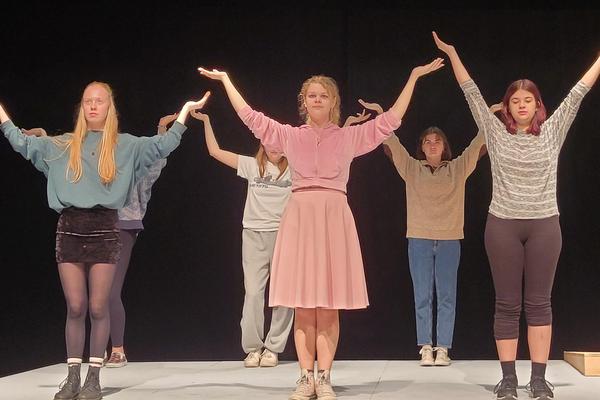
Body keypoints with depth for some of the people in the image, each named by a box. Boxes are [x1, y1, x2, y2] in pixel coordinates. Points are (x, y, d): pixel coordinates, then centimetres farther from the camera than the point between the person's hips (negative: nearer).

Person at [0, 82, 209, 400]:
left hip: (104, 230, -1)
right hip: (69, 229, 2)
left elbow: (162, 145, 3)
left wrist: (185, 110, 0)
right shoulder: (62, 145, 15)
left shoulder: (126, 146, 9)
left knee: (97, 308, -1)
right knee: (75, 308, 1)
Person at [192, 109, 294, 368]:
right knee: (253, 292, -2)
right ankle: (252, 348, 4)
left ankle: (273, 348, 8)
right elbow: (215, 151, 8)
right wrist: (206, 120, 4)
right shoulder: (253, 166, 7)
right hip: (254, 235, 1)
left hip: (284, 235, 0)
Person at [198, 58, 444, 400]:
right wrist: (225, 79, 18)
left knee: (329, 306, -1)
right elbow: (250, 116, 15)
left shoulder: (349, 136, 10)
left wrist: (414, 77, 10)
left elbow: (390, 120, 10)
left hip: (335, 217, -1)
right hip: (300, 217, 1)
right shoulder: (290, 136, 12)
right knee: (303, 305, 0)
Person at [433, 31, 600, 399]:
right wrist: (452, 53, 1)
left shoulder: (552, 132, 6)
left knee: (539, 303, 3)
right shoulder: (496, 133, 4)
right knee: (508, 304, 3)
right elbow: (473, 94, 3)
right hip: (503, 225, 0)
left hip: (544, 225, 0)